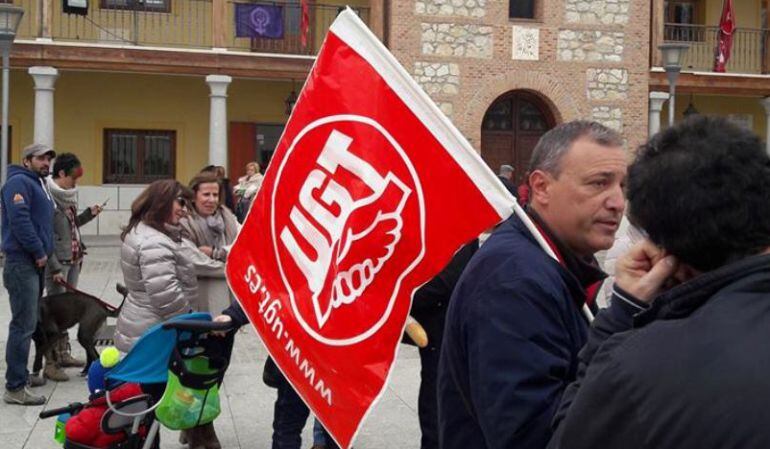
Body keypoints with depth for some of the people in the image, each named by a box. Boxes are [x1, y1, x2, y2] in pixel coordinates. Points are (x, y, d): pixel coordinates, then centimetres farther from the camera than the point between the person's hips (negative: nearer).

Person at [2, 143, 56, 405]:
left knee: (29, 322, 15)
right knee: (23, 325, -10)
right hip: (22, 263, -10)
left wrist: (44, 254, 13)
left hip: (34, 263, 10)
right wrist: (39, 252, -16)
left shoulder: (38, 185, 20)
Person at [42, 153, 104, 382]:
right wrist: (55, 268, -18)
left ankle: (63, 353, 23)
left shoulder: (67, 194, 11)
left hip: (74, 260, 8)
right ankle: (51, 363, 1)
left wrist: (89, 214, 7)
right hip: (58, 262, -8)